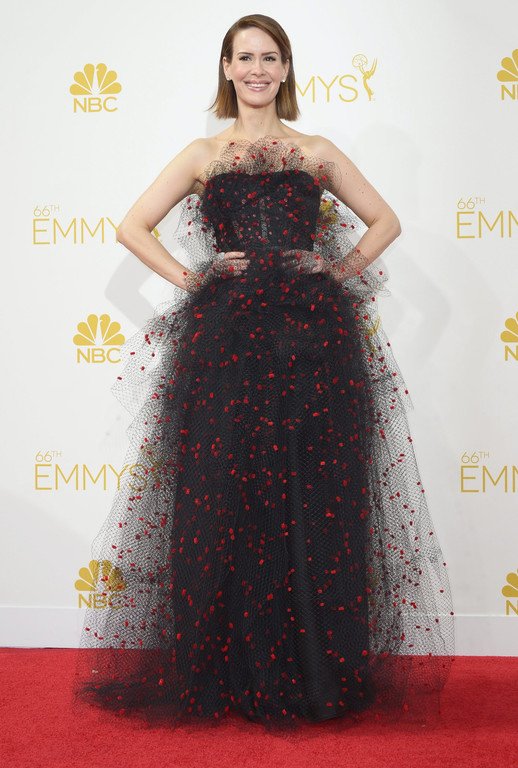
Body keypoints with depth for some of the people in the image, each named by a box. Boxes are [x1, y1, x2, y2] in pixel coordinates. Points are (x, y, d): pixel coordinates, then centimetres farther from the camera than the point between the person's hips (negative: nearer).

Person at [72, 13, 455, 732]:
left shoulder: (318, 152, 14)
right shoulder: (202, 155, 13)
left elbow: (386, 220, 20)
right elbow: (132, 226, 12)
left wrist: (340, 271, 5)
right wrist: (191, 278, 1)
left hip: (314, 337, 0)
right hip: (225, 338, 0)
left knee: (314, 501, -1)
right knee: (223, 498, -2)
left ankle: (314, 676, 11)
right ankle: (223, 675, 9)